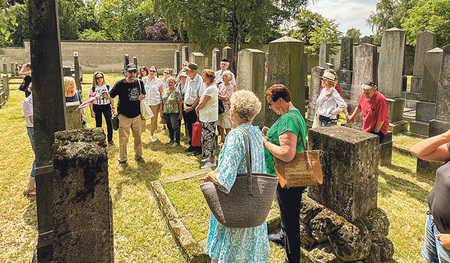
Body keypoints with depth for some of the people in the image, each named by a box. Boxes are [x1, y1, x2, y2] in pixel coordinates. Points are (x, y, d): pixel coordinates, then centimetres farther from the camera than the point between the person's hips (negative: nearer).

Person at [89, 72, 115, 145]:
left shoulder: (108, 87, 3)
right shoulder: (92, 88, 1)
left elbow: (111, 97, 8)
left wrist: (113, 107, 2)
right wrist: (91, 111, -4)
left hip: (107, 106, 0)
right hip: (96, 107, 0)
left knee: (109, 123, -6)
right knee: (98, 124, 6)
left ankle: (110, 139, 7)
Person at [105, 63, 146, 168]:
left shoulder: (139, 83, 3)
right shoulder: (120, 83, -8)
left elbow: (143, 94, 18)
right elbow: (111, 96, -8)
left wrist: (142, 97, -5)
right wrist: (105, 96, -30)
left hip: (137, 115, 4)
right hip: (124, 116, -4)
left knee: (138, 137, 14)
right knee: (123, 138, -1)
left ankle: (138, 156, 32)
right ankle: (122, 159, 15)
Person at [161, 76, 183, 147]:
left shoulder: (176, 92, -7)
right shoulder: (164, 91, 9)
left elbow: (180, 103, -9)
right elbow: (162, 102, 13)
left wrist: (180, 114, -12)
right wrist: (161, 112, 8)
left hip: (174, 112, -6)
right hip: (166, 112, 6)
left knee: (175, 127, -2)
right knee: (169, 126, 15)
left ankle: (177, 141, 7)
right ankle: (171, 139, 29)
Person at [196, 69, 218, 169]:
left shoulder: (211, 88, -18)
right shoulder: (210, 87, 16)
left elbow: (202, 103, -18)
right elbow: (203, 100, 22)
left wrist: (197, 109, -1)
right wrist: (198, 108, 10)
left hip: (209, 118, -11)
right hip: (207, 116, 11)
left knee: (208, 138, -6)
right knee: (210, 137, 18)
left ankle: (212, 161, 2)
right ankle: (210, 157, 29)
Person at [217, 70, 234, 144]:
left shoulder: (231, 87, -9)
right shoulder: (221, 85, 9)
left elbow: (226, 98, -15)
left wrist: (218, 95, -15)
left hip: (226, 108, -6)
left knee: (227, 126, 0)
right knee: (220, 124, 13)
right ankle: (222, 138, 30)